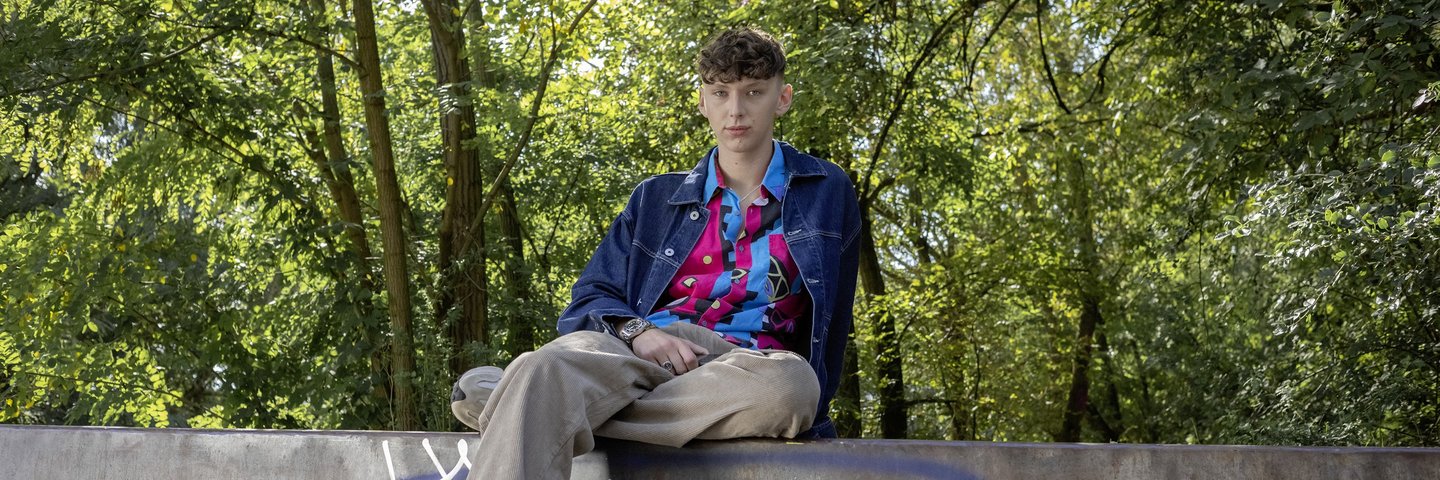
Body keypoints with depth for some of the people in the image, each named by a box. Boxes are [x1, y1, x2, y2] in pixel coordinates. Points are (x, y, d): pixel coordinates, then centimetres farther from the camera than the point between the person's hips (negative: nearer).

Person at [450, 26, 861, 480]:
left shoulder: (827, 193, 19)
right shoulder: (655, 199, 23)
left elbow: (828, 328, 19)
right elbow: (588, 301, 16)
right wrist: (635, 330, -8)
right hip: (637, 351, 1)